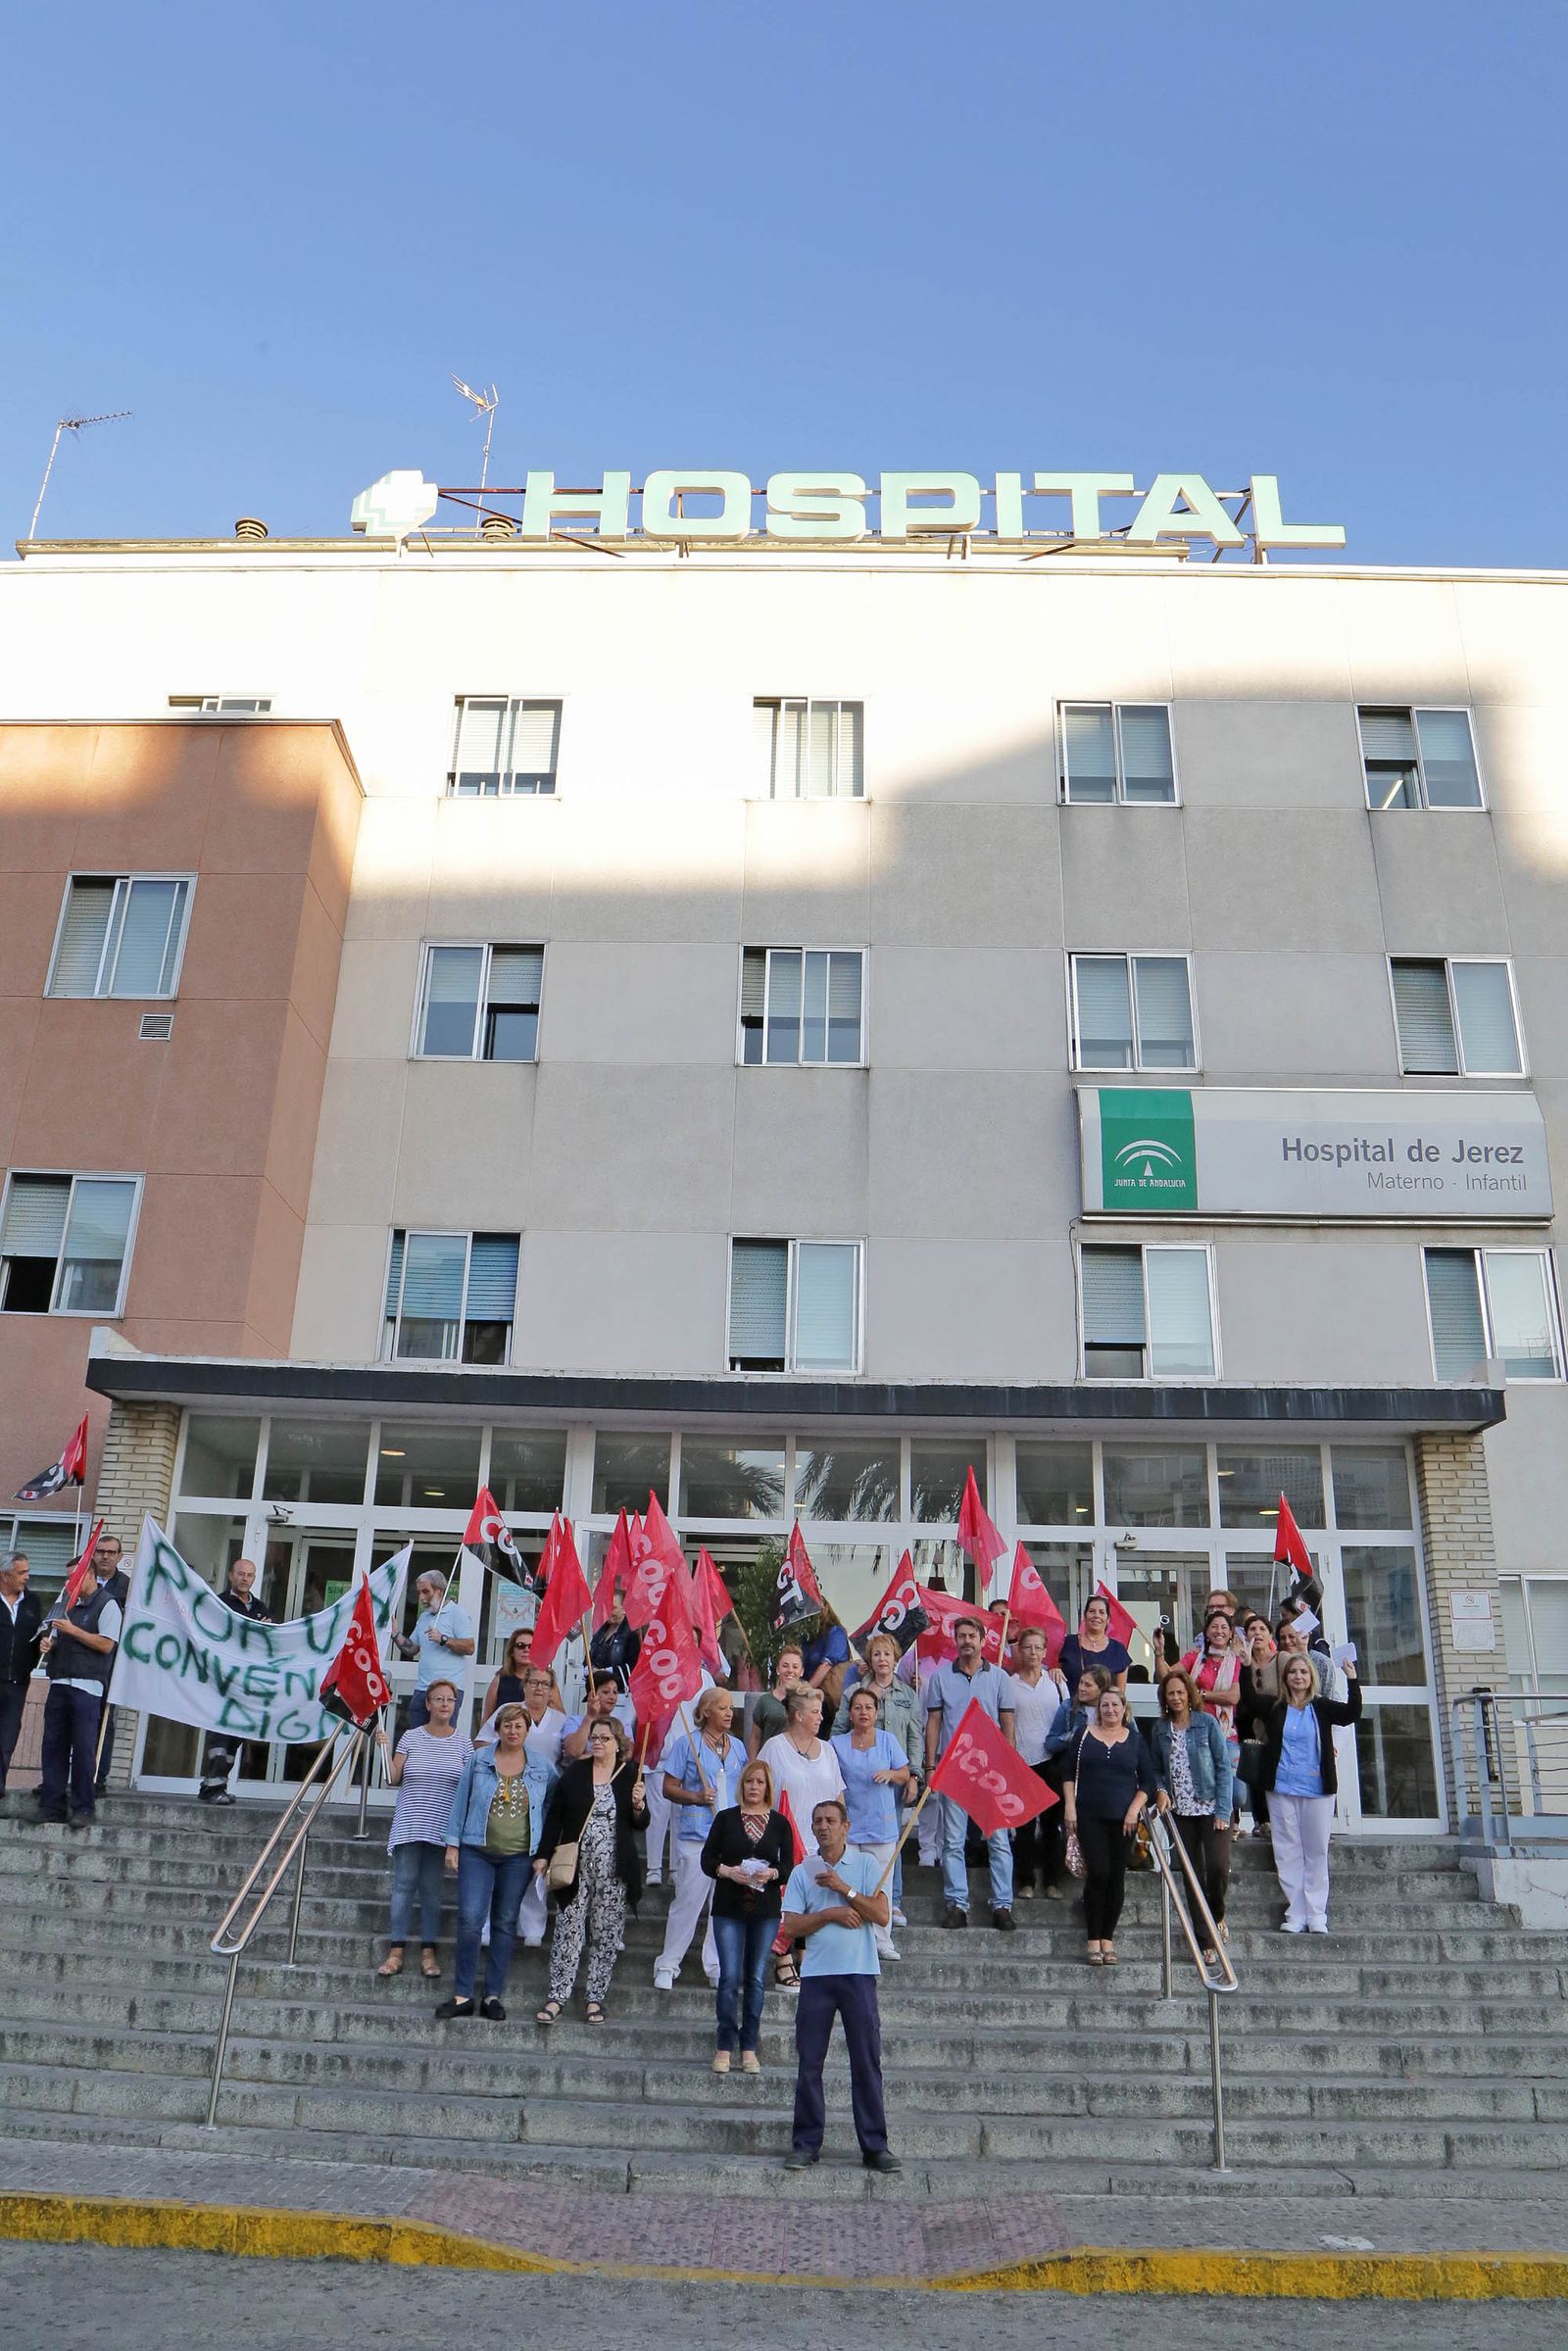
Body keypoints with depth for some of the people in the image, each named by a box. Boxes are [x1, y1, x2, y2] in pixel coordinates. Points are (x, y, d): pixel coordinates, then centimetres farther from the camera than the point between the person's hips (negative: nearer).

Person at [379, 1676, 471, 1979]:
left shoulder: (463, 1743, 5)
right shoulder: (411, 1737, 4)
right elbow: (393, 1780, 2)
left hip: (441, 1828, 0)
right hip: (409, 1825, 0)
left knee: (431, 1889, 2)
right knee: (404, 1884, -4)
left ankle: (428, 1952, 9)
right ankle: (396, 1951, 1)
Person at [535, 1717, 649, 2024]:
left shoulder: (631, 1774, 3)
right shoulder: (575, 1772, 5)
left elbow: (642, 1824, 8)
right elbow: (555, 1815, 7)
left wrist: (639, 1805, -13)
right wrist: (543, 1855, 2)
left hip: (614, 1870, 0)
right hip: (576, 1866, 0)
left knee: (606, 1936, 3)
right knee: (568, 1930, -1)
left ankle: (595, 1998, 12)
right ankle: (557, 1997, 5)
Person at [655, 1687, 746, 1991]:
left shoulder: (737, 1747, 13)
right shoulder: (686, 1743, -2)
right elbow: (669, 1788, -2)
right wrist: (697, 1797, -17)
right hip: (696, 1836, -5)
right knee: (688, 1901, -3)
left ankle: (717, 1966, 18)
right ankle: (667, 1966, 10)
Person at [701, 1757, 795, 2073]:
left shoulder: (780, 1823, 7)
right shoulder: (726, 1818, 4)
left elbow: (789, 1865, 5)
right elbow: (707, 1858, 2)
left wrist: (772, 1874, -15)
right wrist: (727, 1871, -16)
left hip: (766, 1908, 1)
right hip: (729, 1907, -1)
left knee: (756, 1978, 4)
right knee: (730, 1977, -6)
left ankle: (749, 2048, 12)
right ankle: (725, 2047, 4)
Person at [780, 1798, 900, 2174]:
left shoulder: (865, 1864, 5)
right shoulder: (802, 1872, 8)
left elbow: (882, 1914, -5)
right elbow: (790, 1926, 1)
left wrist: (844, 1889, -10)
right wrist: (830, 1913, -9)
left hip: (859, 1974, -1)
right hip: (816, 1975, 1)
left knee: (867, 2061, 1)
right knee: (809, 2062, 3)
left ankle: (875, 2146, 7)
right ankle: (805, 2144, 12)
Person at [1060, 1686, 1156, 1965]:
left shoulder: (1134, 1740, 7)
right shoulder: (1085, 1735, 6)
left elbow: (1148, 1781, 8)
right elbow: (1068, 1773, 7)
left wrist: (1134, 1809, -4)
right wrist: (1070, 1806, -2)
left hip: (1122, 1819, 1)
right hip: (1089, 1816, -1)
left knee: (1117, 1877, 2)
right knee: (1098, 1872, -10)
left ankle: (1107, 1939, 12)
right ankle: (1093, 1940, -2)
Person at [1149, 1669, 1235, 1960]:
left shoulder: (1207, 1723, -3)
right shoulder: (1160, 1729, 7)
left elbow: (1224, 1766, -4)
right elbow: (1155, 1769, 13)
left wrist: (1222, 1810, -10)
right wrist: (1161, 1790, -8)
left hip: (1211, 1808, -3)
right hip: (1180, 1812, 3)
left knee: (1218, 1867, -16)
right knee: (1193, 1876, 3)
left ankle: (1218, 1916, 14)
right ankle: (1207, 1940, 13)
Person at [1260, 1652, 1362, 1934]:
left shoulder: (1322, 1707, 3)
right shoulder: (1275, 1707, 7)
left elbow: (1352, 1713, -11)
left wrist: (1351, 1678, -19)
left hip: (1317, 1789, -1)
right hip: (1282, 1789, 1)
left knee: (1316, 1852, 3)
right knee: (1288, 1853, 2)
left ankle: (1316, 1915, 9)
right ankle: (1295, 1915, 7)